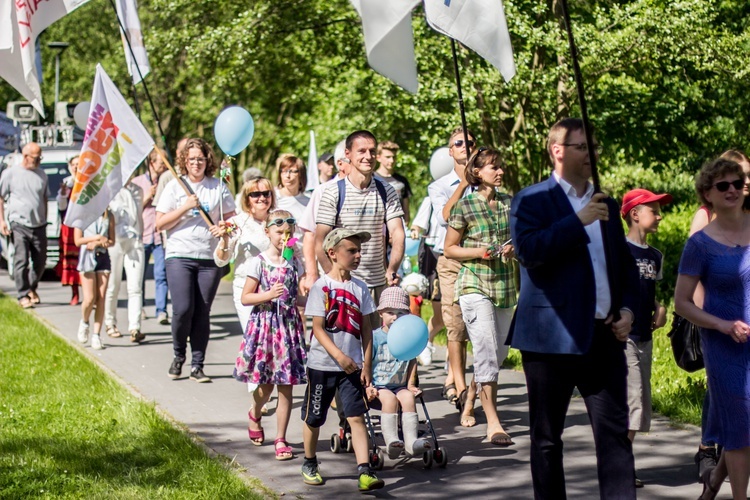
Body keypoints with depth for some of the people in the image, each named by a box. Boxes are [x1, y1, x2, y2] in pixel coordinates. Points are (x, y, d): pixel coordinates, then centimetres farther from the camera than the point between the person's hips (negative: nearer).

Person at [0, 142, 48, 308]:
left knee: (40, 261, 6)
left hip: (39, 226, 4)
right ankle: (23, 295, -6)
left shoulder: (42, 175, 13)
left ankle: (32, 288, 27)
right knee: (21, 260, -10)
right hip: (19, 224, -4)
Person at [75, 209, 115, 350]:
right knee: (89, 298, -9)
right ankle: (84, 323, 22)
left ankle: (96, 335, 0)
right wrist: (98, 237, -11)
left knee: (101, 299, -4)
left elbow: (111, 241, 5)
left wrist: (97, 243, -12)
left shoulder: (108, 216, 7)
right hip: (87, 257, -2)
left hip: (103, 257, 2)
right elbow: (78, 240, -3)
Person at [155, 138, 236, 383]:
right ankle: (178, 356, 11)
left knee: (202, 313, 1)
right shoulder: (175, 186, 5)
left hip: (210, 257, 2)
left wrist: (225, 227, -8)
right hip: (179, 255, -2)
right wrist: (185, 207, -10)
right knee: (183, 309, -13)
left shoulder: (218, 187, 9)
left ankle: (197, 366, 9)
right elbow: (160, 224, 2)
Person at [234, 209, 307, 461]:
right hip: (264, 324, -2)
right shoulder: (259, 262, -4)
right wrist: (268, 295, -19)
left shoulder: (294, 263, 7)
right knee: (266, 383, 5)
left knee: (286, 386, 0)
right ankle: (255, 414, 39)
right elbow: (245, 297, -5)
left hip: (289, 325, 3)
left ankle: (281, 440, 6)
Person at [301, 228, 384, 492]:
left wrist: (367, 364, 1)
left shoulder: (360, 288, 4)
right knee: (313, 418, 10)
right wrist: (339, 356, -22)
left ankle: (364, 472, -13)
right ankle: (309, 464, 31)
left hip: (352, 366, 3)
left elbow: (366, 329, 7)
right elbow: (318, 328, -13)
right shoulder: (321, 287, -9)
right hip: (322, 364, -3)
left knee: (356, 417, -7)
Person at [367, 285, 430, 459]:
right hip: (378, 387, -3)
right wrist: (368, 387, -15)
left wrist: (410, 384, 6)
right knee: (390, 398, -33)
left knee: (408, 397, -28)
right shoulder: (375, 337, -2)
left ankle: (411, 441, -36)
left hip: (400, 386, 3)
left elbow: (412, 361, 18)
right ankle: (391, 441, -40)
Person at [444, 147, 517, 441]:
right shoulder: (464, 206, -5)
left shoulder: (510, 203, 8)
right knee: (487, 353, -13)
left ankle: (469, 406, 32)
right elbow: (449, 249, 0)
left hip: (504, 285, 6)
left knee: (499, 354, 11)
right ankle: (493, 423, -13)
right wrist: (482, 252, -14)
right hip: (474, 286, -6)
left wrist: (513, 249, -3)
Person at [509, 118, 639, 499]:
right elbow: (529, 251, -19)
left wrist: (627, 308, 6)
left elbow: (625, 264, 23)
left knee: (615, 433, -1)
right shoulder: (531, 201, -1)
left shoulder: (606, 205, 17)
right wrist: (579, 221, -19)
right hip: (553, 336, -4)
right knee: (547, 439, 6)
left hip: (604, 336, 5)